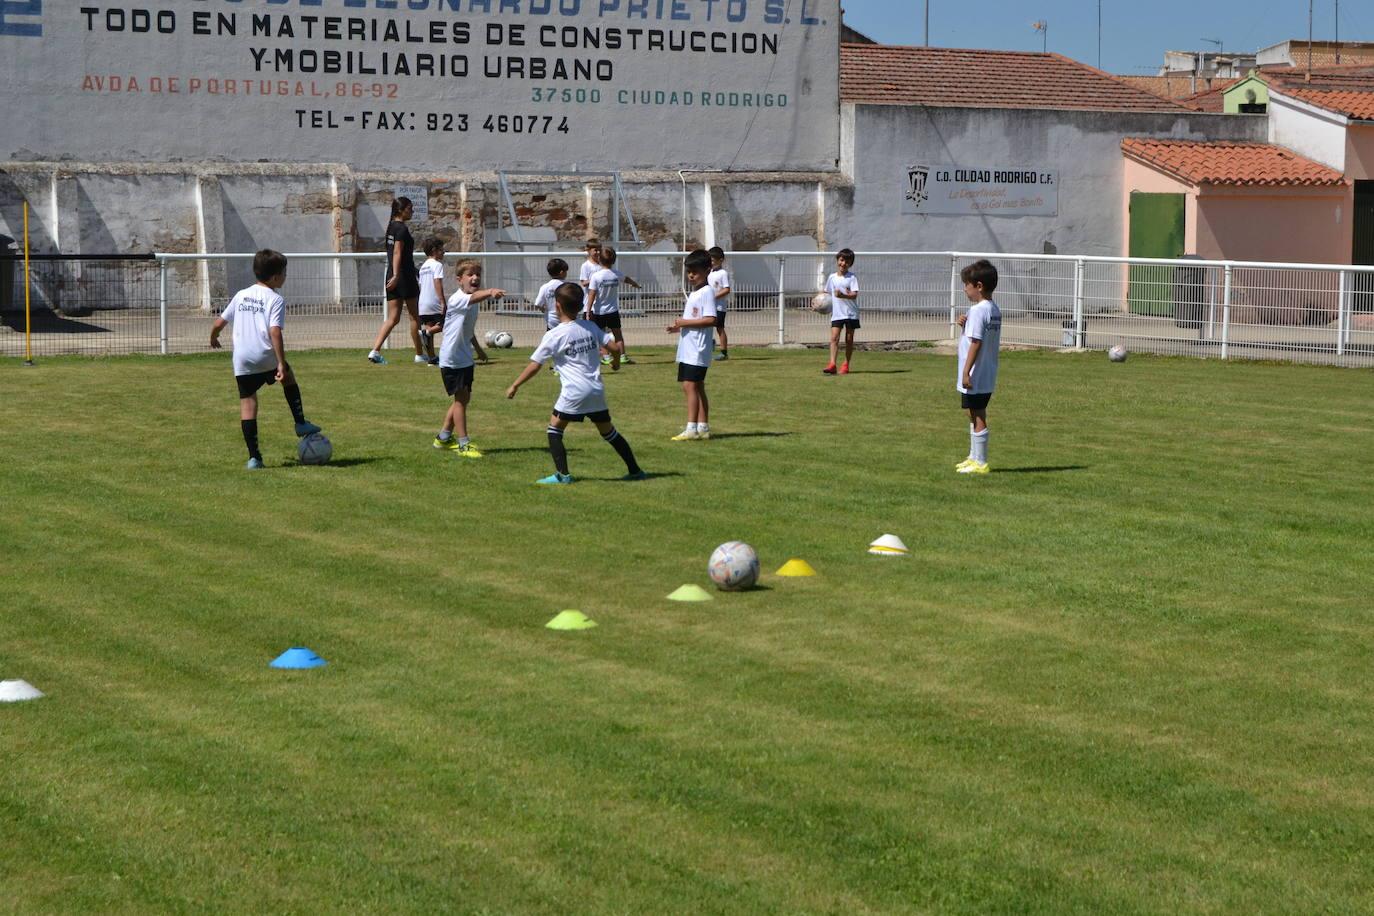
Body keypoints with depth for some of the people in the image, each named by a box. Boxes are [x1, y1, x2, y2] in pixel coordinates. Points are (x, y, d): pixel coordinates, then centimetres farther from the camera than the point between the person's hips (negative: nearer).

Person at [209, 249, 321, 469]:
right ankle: (301, 423, 30)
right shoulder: (275, 300, -4)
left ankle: (254, 456, -1)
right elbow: (275, 332, -16)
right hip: (266, 357, -3)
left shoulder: (241, 295, 12)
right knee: (289, 378, 27)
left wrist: (213, 339, 38)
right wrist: (282, 364, -18)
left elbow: (219, 323, 16)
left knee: (247, 402, 4)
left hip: (242, 361, 3)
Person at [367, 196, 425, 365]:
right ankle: (419, 354, 12)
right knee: (414, 317, 4)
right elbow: (397, 252, -22)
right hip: (405, 276, -8)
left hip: (392, 277, 8)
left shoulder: (391, 227, 16)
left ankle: (375, 351, -9)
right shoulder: (402, 229, -12)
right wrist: (396, 275, -29)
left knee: (393, 318, 5)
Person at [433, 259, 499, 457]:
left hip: (465, 358, 9)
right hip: (451, 358, -9)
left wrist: (478, 349, 34)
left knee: (464, 398, 15)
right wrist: (491, 292, -63)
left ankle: (443, 437, 28)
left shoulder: (472, 302, 10)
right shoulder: (457, 299, -19)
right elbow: (474, 298, -44)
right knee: (461, 398, -9)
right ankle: (464, 444, -6)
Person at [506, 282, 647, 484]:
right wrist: (616, 362, 29)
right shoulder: (591, 327, 5)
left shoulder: (554, 335, -8)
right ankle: (635, 470, 21)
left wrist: (515, 386, 3)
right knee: (608, 431, 17)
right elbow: (615, 347, 6)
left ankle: (563, 474, -4)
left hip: (573, 392, -6)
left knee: (554, 429, 8)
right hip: (596, 390, 6)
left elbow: (534, 365, -7)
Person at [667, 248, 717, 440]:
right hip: (688, 349, 10)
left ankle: (692, 428, -14)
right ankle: (703, 427, 16)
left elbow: (711, 320, -22)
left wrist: (686, 322, -19)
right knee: (697, 387, 11)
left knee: (690, 385, -13)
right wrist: (679, 326, 11)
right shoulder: (693, 293, 18)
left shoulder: (707, 292, -12)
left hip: (698, 350, -10)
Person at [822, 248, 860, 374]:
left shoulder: (852, 278, -3)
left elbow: (854, 294, -14)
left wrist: (843, 295, -31)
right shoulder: (832, 277, 9)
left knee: (849, 339, 4)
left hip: (851, 313, -2)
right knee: (834, 337, -11)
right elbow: (826, 293, 21)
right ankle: (832, 365, -19)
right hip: (836, 313, 2)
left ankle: (846, 365, 13)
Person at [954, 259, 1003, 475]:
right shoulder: (995, 310, 10)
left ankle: (980, 462, 3)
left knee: (977, 417, -2)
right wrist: (965, 323, 1)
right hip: (988, 376, 10)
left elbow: (975, 343, -22)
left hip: (975, 377, -10)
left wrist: (966, 372, -21)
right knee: (976, 416, 19)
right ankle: (974, 457, 29)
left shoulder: (978, 311, -18)